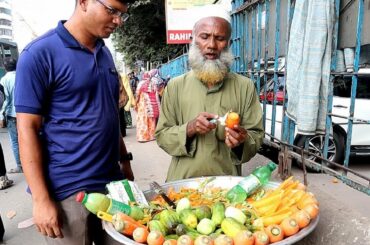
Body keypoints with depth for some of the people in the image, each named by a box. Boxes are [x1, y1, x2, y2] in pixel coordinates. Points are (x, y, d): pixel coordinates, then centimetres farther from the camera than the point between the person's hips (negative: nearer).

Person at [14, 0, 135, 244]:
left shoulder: (105, 53, 9)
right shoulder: (40, 53, -10)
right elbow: (27, 129, -12)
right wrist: (41, 199, -14)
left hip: (112, 182, 6)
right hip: (68, 192, -6)